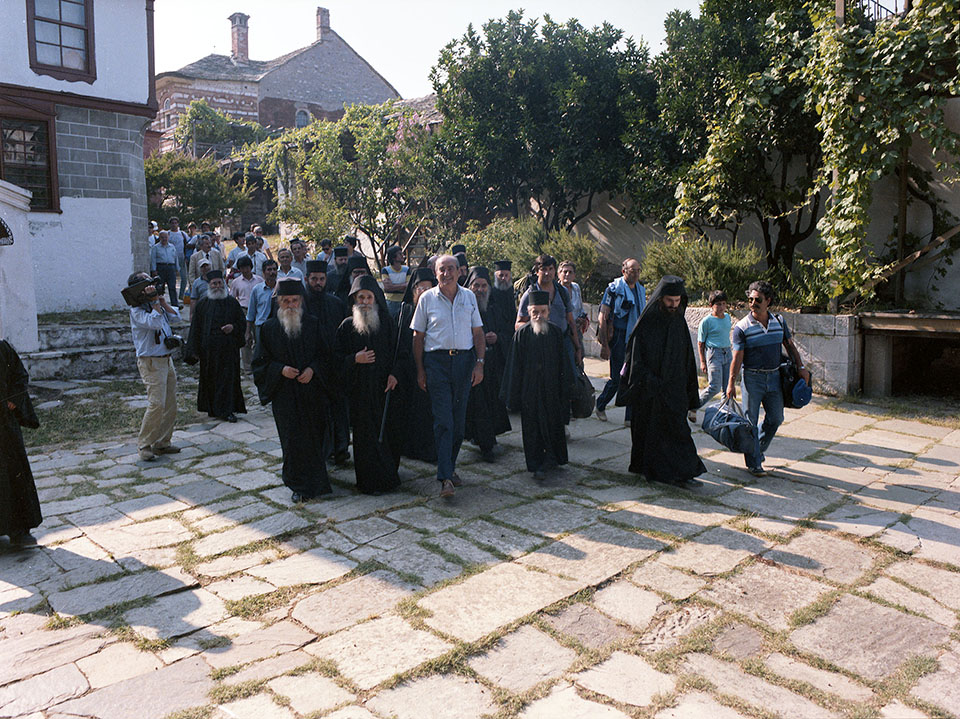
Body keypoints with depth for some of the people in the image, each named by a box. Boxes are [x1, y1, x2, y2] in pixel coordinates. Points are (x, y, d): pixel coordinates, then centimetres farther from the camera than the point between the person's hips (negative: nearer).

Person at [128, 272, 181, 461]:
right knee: (157, 404, -15)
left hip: (167, 359, 8)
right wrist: (154, 301, -18)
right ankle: (144, 445, -4)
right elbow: (155, 323, -25)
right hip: (151, 362, -8)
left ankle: (161, 443, 17)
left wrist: (162, 300, 2)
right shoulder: (137, 310, -11)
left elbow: (175, 316, 10)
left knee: (170, 405, 8)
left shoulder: (157, 305, 14)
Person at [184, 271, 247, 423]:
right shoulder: (202, 305, 4)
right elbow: (195, 329, 4)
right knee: (210, 379, 5)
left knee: (228, 378, -3)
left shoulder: (232, 303, 6)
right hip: (209, 349, 0)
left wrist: (233, 327, -12)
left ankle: (226, 410, 2)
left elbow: (242, 323, 10)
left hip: (229, 349, 0)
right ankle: (213, 409, 18)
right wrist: (195, 351, -2)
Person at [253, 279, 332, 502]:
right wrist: (281, 369, -14)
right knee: (293, 439, -1)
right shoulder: (269, 328, 0)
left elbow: (324, 353, 7)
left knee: (315, 435, 5)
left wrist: (312, 369, -11)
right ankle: (299, 485, 14)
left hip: (312, 390, 1)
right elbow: (261, 361, 3)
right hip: (284, 393, -1)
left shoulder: (312, 324, 3)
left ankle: (313, 480, 26)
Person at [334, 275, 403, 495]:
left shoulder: (386, 322, 5)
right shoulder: (348, 325, 2)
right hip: (360, 388, -1)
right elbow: (337, 355, 3)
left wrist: (393, 373, -9)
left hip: (385, 385, 2)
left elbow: (396, 351, 5)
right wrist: (355, 359, -15)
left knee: (389, 430, 4)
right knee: (366, 433, -1)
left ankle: (389, 474, 22)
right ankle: (370, 482, 7)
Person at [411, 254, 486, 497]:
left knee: (458, 419, 7)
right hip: (436, 361, -3)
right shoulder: (427, 298, 2)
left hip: (464, 360, 3)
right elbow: (418, 336, 4)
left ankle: (450, 466, 24)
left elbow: (478, 333, 10)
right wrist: (420, 370, -1)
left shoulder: (469, 297, 9)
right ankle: (445, 477, -9)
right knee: (443, 420, -9)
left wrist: (479, 363, 0)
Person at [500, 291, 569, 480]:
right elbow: (515, 365, -2)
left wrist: (564, 391, 2)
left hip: (551, 388, 2)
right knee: (532, 427, 3)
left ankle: (551, 458, 29)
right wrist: (514, 394, -3)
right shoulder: (522, 333, -5)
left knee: (553, 425, 10)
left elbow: (563, 365, 4)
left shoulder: (556, 332, 0)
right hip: (529, 389, -2)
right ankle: (537, 464, 14)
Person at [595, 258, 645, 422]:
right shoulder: (614, 289, -8)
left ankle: (631, 416, 9)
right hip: (618, 338, -6)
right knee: (617, 378, -3)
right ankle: (600, 405, 22)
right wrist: (604, 345, -17)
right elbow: (602, 318, -12)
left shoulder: (641, 290, 12)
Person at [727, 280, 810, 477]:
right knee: (750, 422, -1)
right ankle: (753, 463, 9)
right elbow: (737, 357, -11)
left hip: (774, 377, 5)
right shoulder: (742, 327, -9)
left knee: (775, 418, 11)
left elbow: (790, 345, 15)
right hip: (752, 378, -4)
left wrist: (801, 367, 10)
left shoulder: (779, 321, 4)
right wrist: (731, 383, -14)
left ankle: (758, 450, 33)